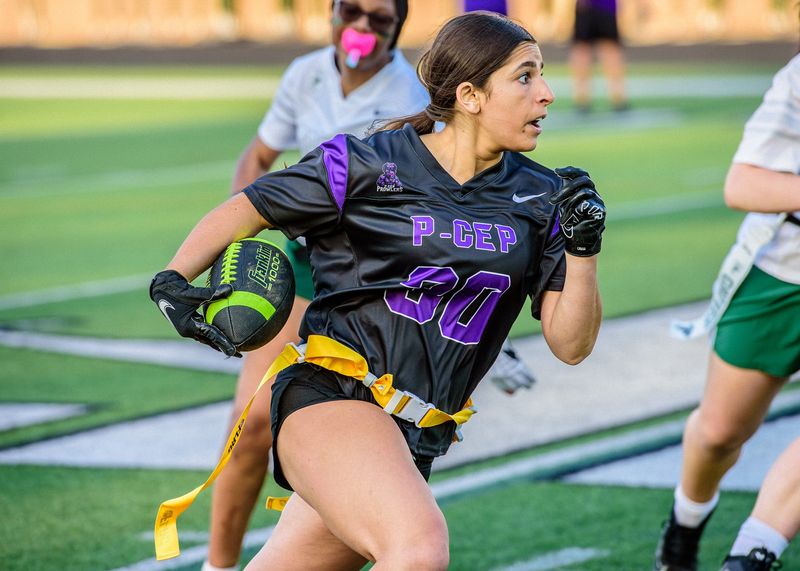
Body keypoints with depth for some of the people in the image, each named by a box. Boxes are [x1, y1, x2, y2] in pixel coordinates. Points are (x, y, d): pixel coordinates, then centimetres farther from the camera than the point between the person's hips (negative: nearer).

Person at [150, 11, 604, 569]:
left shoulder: (540, 198, 6)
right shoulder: (365, 167, -5)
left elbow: (570, 345, 5)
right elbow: (244, 210, 7)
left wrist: (583, 250, -11)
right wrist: (173, 280, -8)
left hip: (414, 439, 5)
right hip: (328, 397, -5)